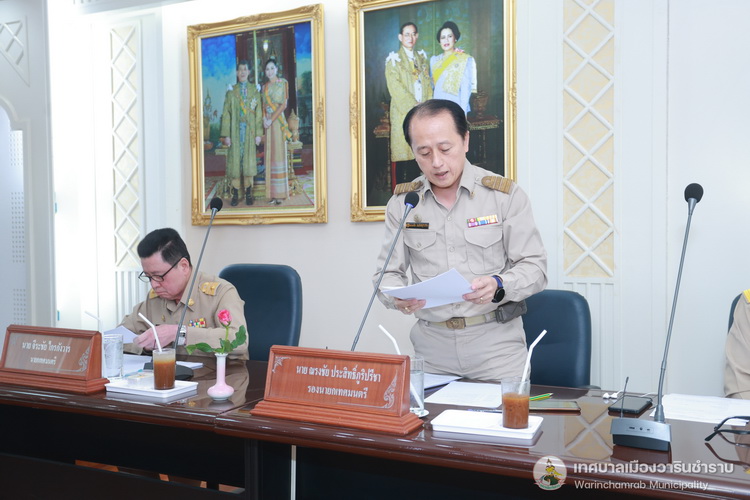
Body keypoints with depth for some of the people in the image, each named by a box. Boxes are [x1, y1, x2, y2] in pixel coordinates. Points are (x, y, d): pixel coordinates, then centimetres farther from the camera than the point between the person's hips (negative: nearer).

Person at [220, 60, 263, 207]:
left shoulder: (254, 90, 7)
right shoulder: (231, 91, 6)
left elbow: (259, 113, 4)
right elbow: (226, 114, 3)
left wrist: (258, 133, -3)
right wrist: (226, 135, -4)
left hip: (249, 130, 0)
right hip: (235, 130, 0)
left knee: (249, 160, 1)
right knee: (235, 160, 0)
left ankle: (248, 193, 9)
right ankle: (235, 195, 4)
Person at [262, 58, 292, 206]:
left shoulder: (283, 83, 0)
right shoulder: (265, 86, 15)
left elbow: (284, 104, -8)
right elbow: (264, 105, 13)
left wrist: (272, 119, -15)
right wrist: (264, 118, -7)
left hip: (278, 121, -5)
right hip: (268, 122, 5)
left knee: (278, 154, -6)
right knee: (270, 155, 3)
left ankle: (280, 194, -2)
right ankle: (273, 193, 5)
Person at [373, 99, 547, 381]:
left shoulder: (505, 194, -2)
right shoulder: (402, 202, 4)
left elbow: (534, 267, -1)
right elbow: (388, 273, 7)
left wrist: (498, 286, -21)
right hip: (430, 345, 2)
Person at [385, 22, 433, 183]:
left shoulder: (422, 57, 18)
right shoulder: (394, 59, 2)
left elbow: (428, 83, 13)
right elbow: (395, 87, -8)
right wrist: (413, 107, -13)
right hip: (402, 113, -4)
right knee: (403, 153, -7)